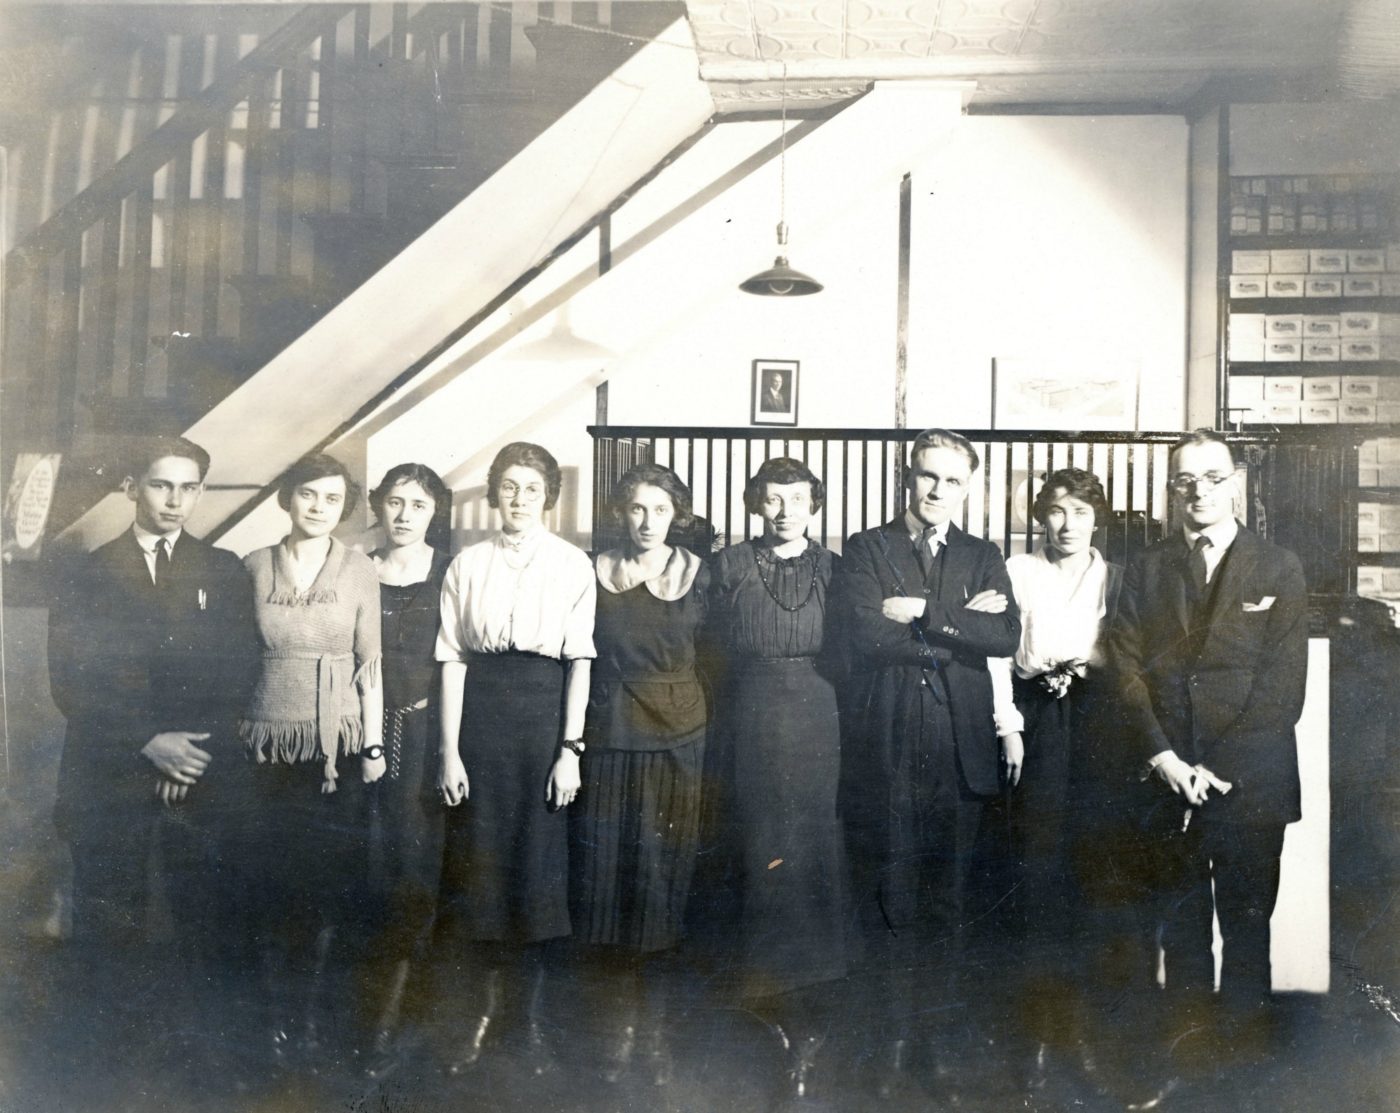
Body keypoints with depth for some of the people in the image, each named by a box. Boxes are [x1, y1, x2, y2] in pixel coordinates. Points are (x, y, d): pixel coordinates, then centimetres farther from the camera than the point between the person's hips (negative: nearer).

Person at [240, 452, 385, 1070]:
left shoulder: (358, 571, 1)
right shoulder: (253, 568, 3)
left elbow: (369, 664, 3)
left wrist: (373, 745, -1)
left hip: (336, 743, 0)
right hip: (267, 742, 1)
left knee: (327, 882, 1)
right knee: (273, 883, 4)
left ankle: (309, 1018, 15)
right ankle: (281, 1018, 18)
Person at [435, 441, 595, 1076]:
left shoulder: (573, 565, 1)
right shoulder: (468, 564, 6)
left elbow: (581, 660, -2)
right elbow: (453, 659, 3)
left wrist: (571, 749, -8)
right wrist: (449, 750, -3)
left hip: (544, 716, -1)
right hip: (480, 719, 2)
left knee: (539, 867, 4)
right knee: (480, 862, 6)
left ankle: (533, 1018, 21)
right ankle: (487, 1011, 24)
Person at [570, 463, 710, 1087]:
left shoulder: (698, 575, 4)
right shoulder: (596, 573, 5)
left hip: (678, 743, 0)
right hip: (608, 742, 0)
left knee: (662, 884, 3)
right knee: (606, 883, 1)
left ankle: (653, 1027, 16)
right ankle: (619, 1026, 16)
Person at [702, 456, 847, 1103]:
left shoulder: (834, 571, 7)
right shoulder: (729, 567, 5)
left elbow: (846, 658, 7)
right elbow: (721, 654, 4)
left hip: (818, 735, 0)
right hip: (749, 734, 0)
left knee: (814, 871, -2)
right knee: (757, 869, 3)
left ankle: (806, 1031, 5)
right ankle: (770, 997, 20)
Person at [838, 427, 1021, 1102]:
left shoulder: (983, 558, 14)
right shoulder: (865, 550, 5)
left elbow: (1006, 636, -3)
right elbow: (868, 634, -11)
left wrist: (923, 613, -10)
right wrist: (960, 625, -5)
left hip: (959, 750, 3)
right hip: (884, 749, -2)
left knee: (946, 902, 7)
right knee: (889, 902, 0)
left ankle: (941, 1040, 19)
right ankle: (893, 1048, 11)